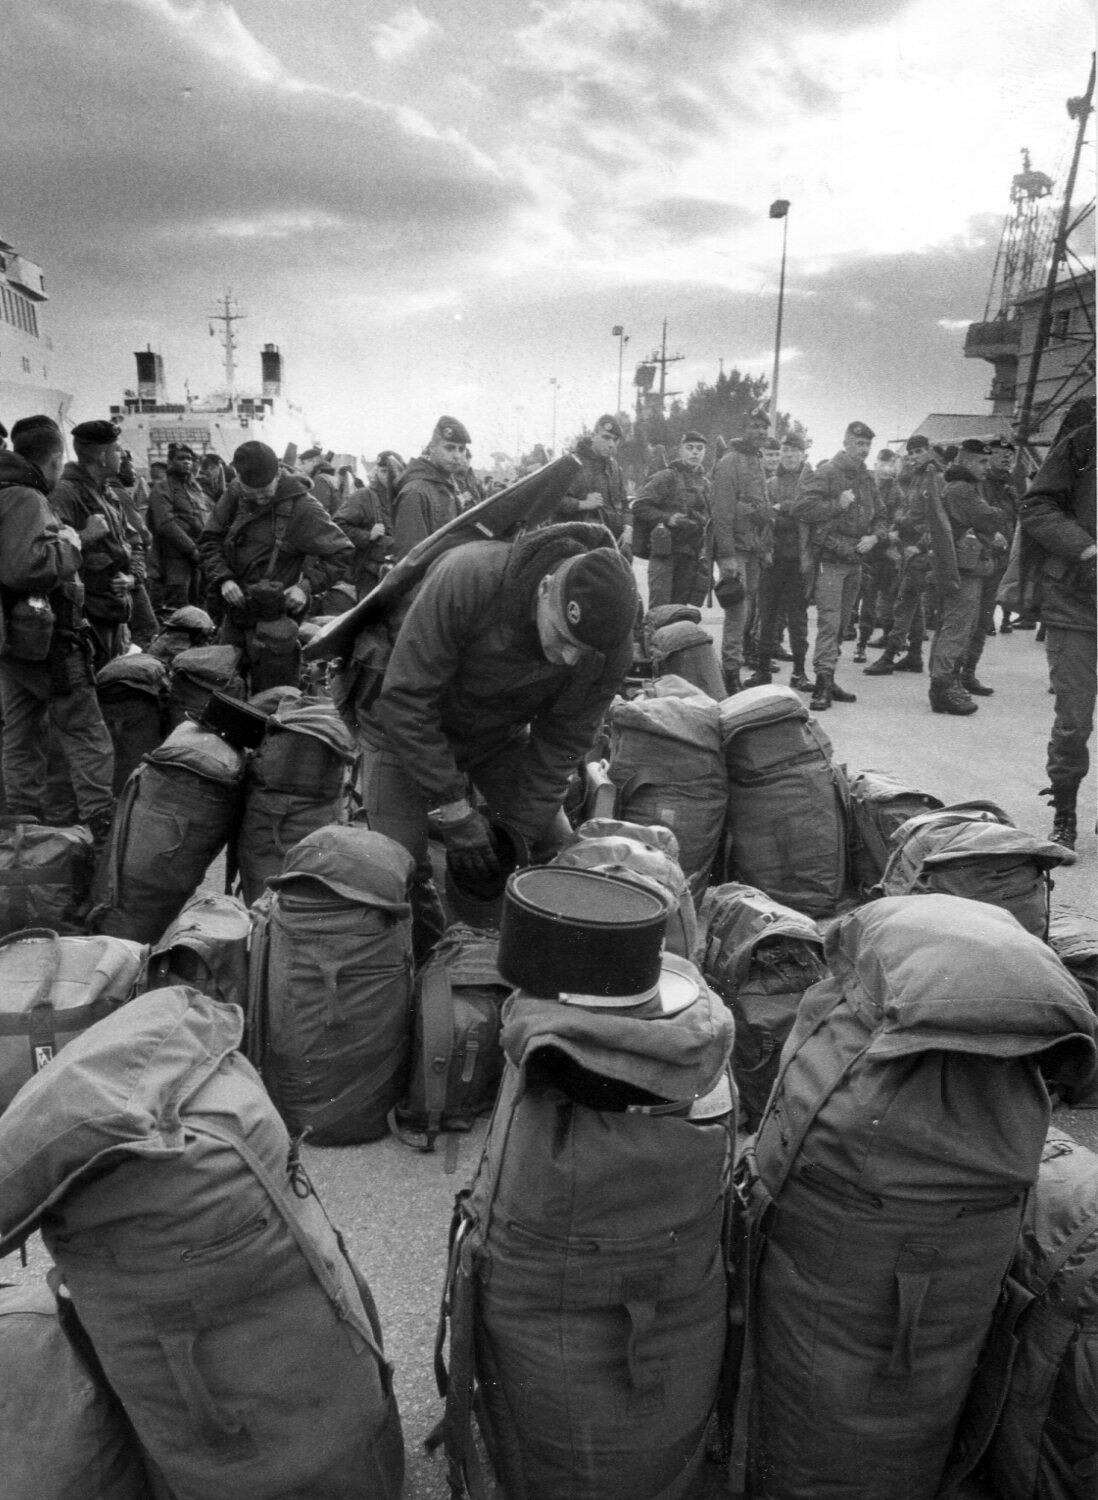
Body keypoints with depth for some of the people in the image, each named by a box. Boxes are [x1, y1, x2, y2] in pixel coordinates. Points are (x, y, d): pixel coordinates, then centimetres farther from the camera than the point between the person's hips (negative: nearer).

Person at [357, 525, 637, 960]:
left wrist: (522, 827, -16)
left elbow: (561, 742, -12)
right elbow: (404, 701, -32)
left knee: (561, 856, -3)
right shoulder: (464, 580, -38)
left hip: (500, 736, 4)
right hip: (406, 728, -3)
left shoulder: (610, 646, -24)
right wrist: (454, 812, -29)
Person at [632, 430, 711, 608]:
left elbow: (706, 518, 26)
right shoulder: (667, 477, -4)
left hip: (691, 555, 6)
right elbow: (639, 506, -9)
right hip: (665, 553, -6)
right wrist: (667, 518, -20)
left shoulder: (704, 483, 16)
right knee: (660, 608, -11)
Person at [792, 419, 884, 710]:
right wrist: (838, 504, -18)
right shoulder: (826, 473, -7)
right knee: (828, 621, -14)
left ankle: (828, 680, 19)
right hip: (830, 558, -8)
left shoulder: (867, 478, 16)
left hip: (855, 560, 8)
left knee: (842, 623, 11)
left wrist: (875, 537, 1)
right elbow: (801, 507, -18)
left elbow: (879, 516, 21)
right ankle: (823, 684, -14)